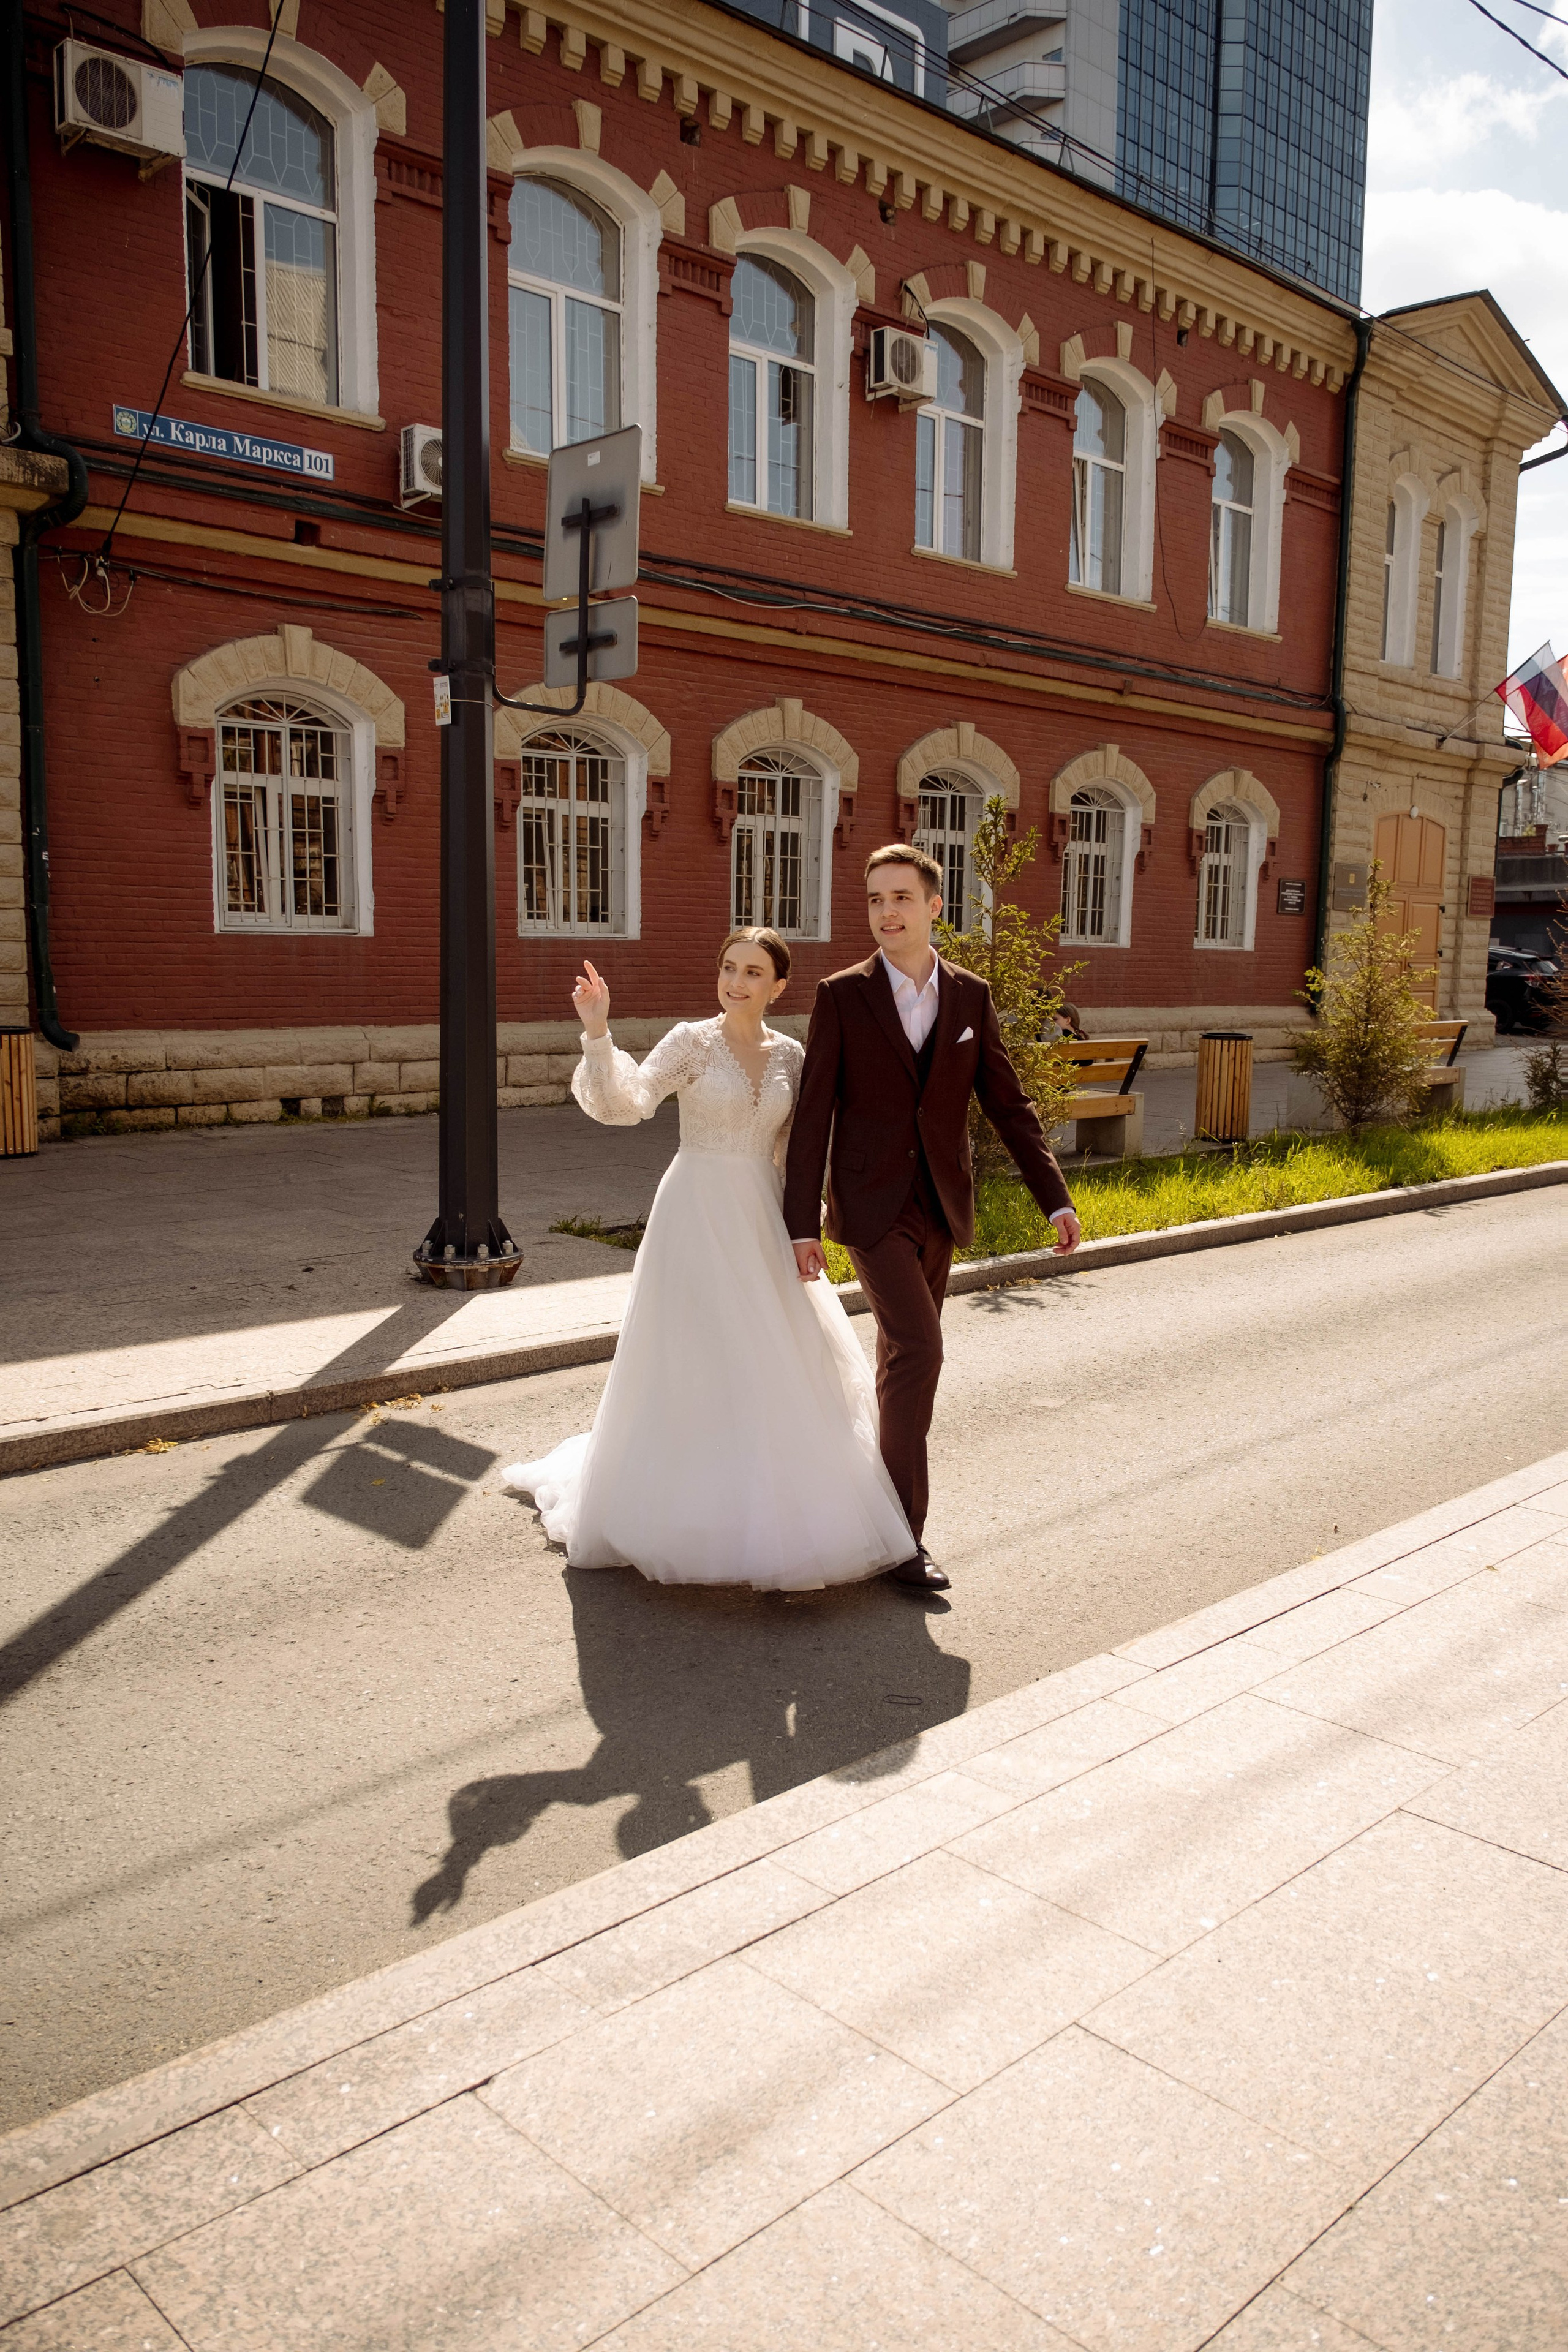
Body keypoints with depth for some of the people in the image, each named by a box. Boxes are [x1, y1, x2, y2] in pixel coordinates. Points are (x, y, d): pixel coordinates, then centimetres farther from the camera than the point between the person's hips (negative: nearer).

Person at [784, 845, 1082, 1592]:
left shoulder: (970, 996, 4)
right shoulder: (841, 995, -6)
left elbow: (1008, 1104, 5)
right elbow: (813, 1115, -7)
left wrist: (1056, 1199, -3)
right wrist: (802, 1225, -11)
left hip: (939, 1208, 4)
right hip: (870, 1207, -4)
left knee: (904, 1354, 15)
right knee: (918, 1350, -14)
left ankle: (892, 1484, 33)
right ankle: (903, 1531, -5)